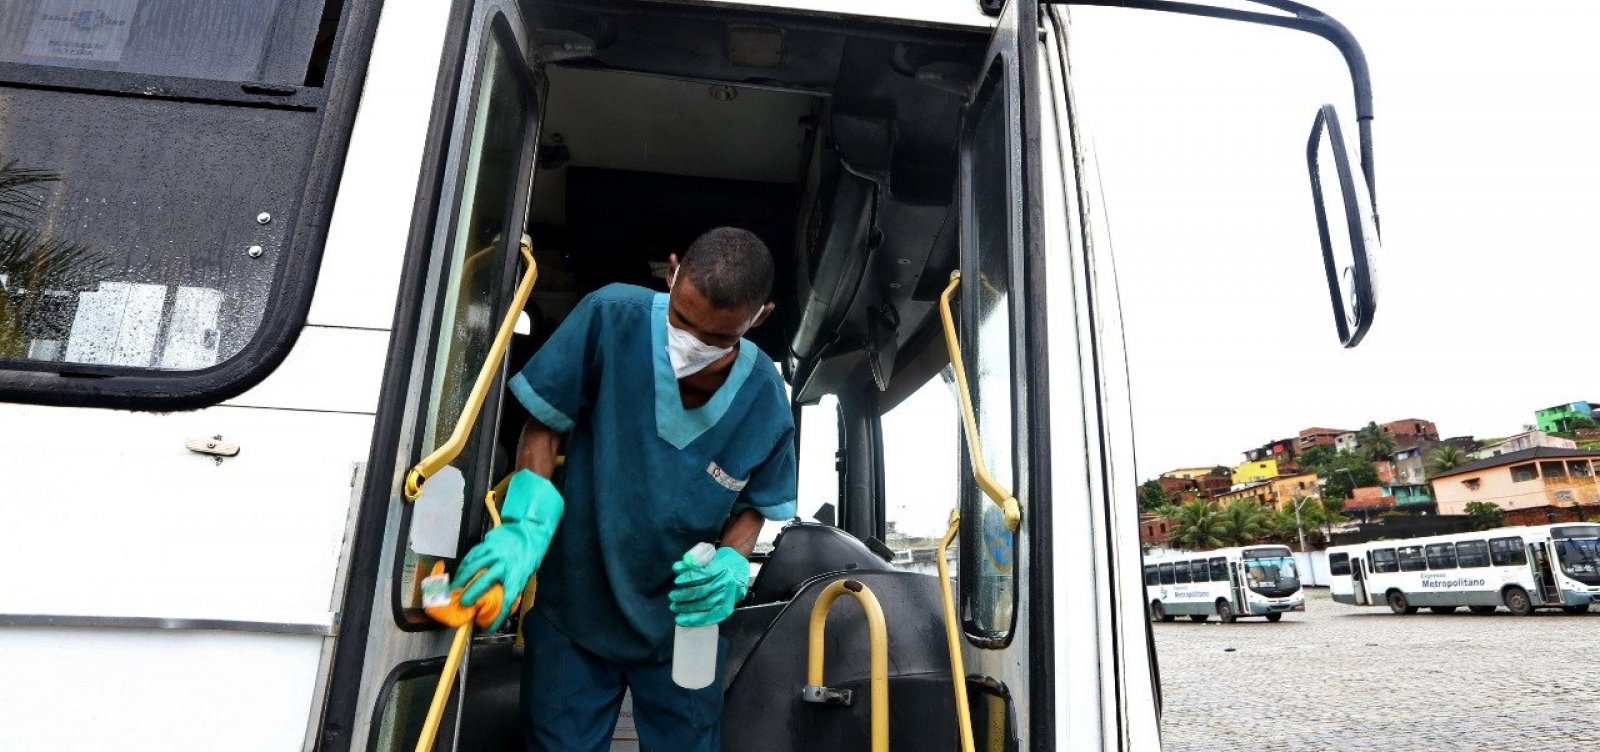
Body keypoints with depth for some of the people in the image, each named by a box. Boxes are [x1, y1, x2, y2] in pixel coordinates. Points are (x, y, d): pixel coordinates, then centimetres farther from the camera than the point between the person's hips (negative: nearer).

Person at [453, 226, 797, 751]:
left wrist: (730, 564, -19)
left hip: (683, 621, 1)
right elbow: (543, 425, -11)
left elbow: (755, 504, 0)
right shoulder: (612, 318, -23)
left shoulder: (766, 406, -18)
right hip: (572, 607, -1)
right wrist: (527, 525, -24)